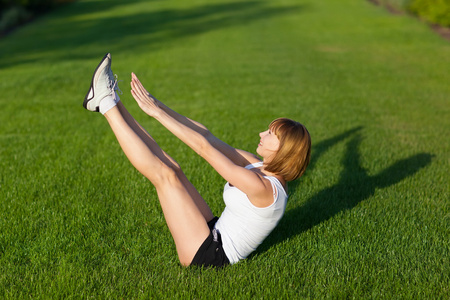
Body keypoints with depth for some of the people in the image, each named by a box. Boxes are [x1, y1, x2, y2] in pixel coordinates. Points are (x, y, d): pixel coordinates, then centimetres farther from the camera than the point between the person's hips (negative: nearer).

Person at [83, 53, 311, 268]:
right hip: (214, 235, 8)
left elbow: (204, 148, -26)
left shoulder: (262, 187, -26)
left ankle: (107, 104, -9)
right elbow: (207, 137, 2)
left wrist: (157, 113, -22)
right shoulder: (262, 168, 2)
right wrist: (162, 107, 0)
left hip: (207, 255, -8)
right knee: (171, 168, 1)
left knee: (165, 174, -16)